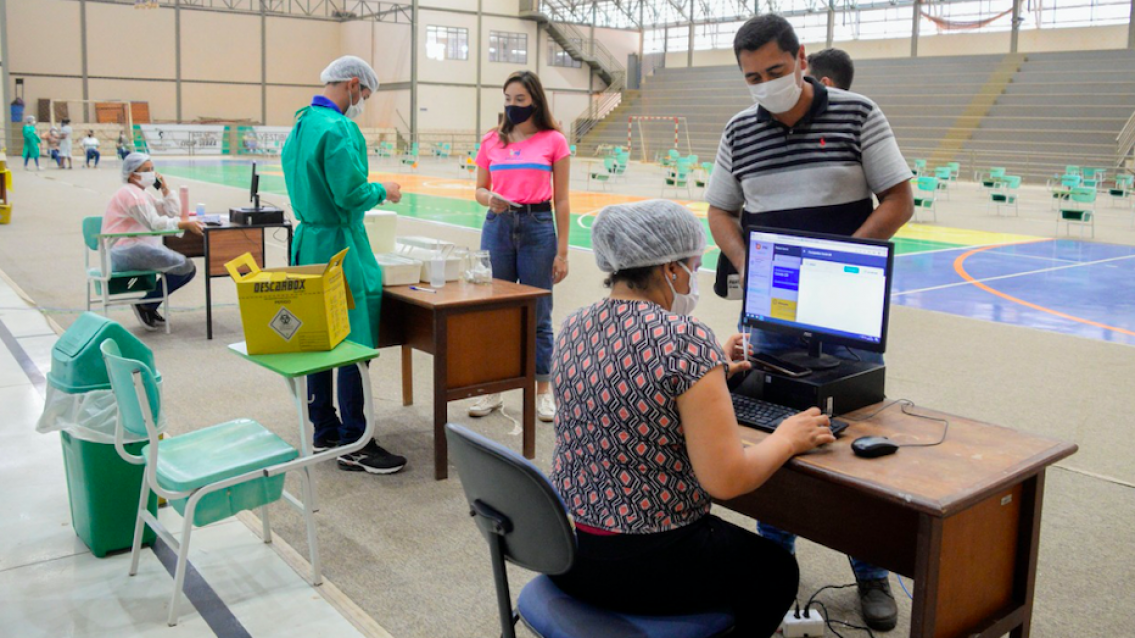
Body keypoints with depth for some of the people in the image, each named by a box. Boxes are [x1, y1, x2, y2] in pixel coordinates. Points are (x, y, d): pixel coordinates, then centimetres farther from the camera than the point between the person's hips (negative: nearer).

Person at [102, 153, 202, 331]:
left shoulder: (143, 194, 22)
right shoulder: (130, 193, -9)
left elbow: (173, 213, 18)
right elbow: (154, 222, -20)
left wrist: (165, 189, 9)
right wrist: (185, 224, -26)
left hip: (140, 250, 10)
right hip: (123, 253, -10)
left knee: (189, 268, 8)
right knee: (183, 265, -22)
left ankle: (148, 304, 11)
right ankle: (146, 303, -8)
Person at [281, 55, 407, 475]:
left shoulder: (301, 125, 14)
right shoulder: (338, 129, -16)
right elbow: (351, 194, -22)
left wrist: (370, 191, 19)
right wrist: (382, 192, -4)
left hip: (308, 243, 10)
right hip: (340, 246, -10)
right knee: (355, 344, -4)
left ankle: (325, 431, 25)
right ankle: (354, 444, 1)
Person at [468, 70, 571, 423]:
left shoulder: (554, 142, -1)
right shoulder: (491, 141, 7)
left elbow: (561, 201, -1)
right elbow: (480, 189, 13)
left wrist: (562, 253, -4)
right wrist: (489, 200, -12)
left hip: (538, 226, -2)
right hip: (498, 226, 3)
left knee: (538, 315, 4)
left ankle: (542, 391, 18)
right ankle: (492, 389, 20)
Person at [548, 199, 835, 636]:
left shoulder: (573, 329, 0)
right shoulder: (685, 338, -23)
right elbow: (726, 480, -23)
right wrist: (788, 439, -4)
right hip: (642, 565, -7)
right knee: (776, 571, 23)